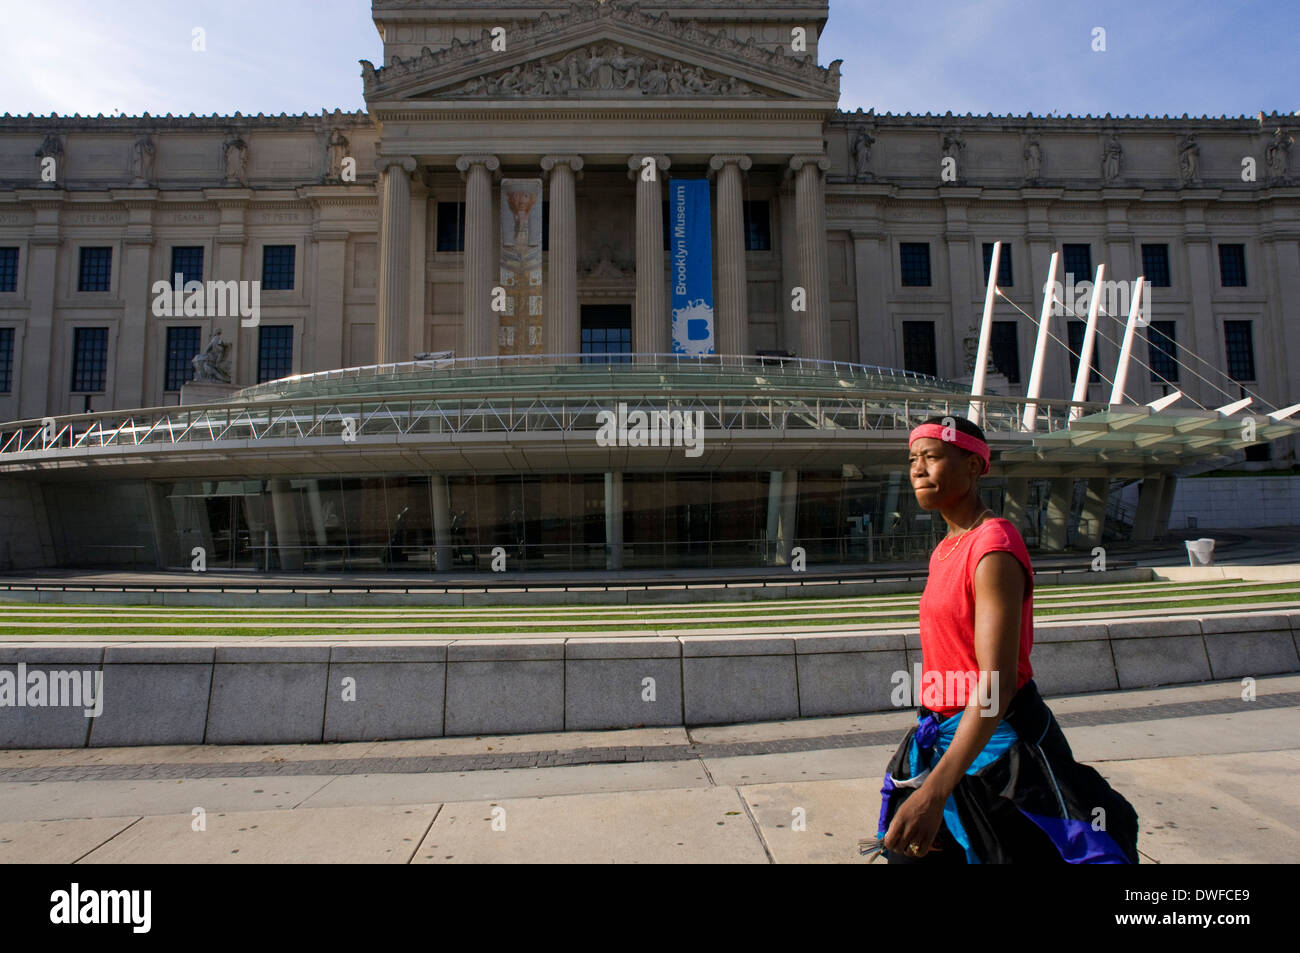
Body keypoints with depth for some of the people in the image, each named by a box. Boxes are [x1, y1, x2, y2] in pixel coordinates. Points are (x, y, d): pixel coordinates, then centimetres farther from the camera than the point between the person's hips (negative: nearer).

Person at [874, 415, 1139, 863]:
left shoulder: (994, 548, -20)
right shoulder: (945, 550, 9)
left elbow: (996, 683, -28)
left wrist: (934, 792, -34)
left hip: (998, 741, -8)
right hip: (945, 737, 8)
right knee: (911, 852, 13)